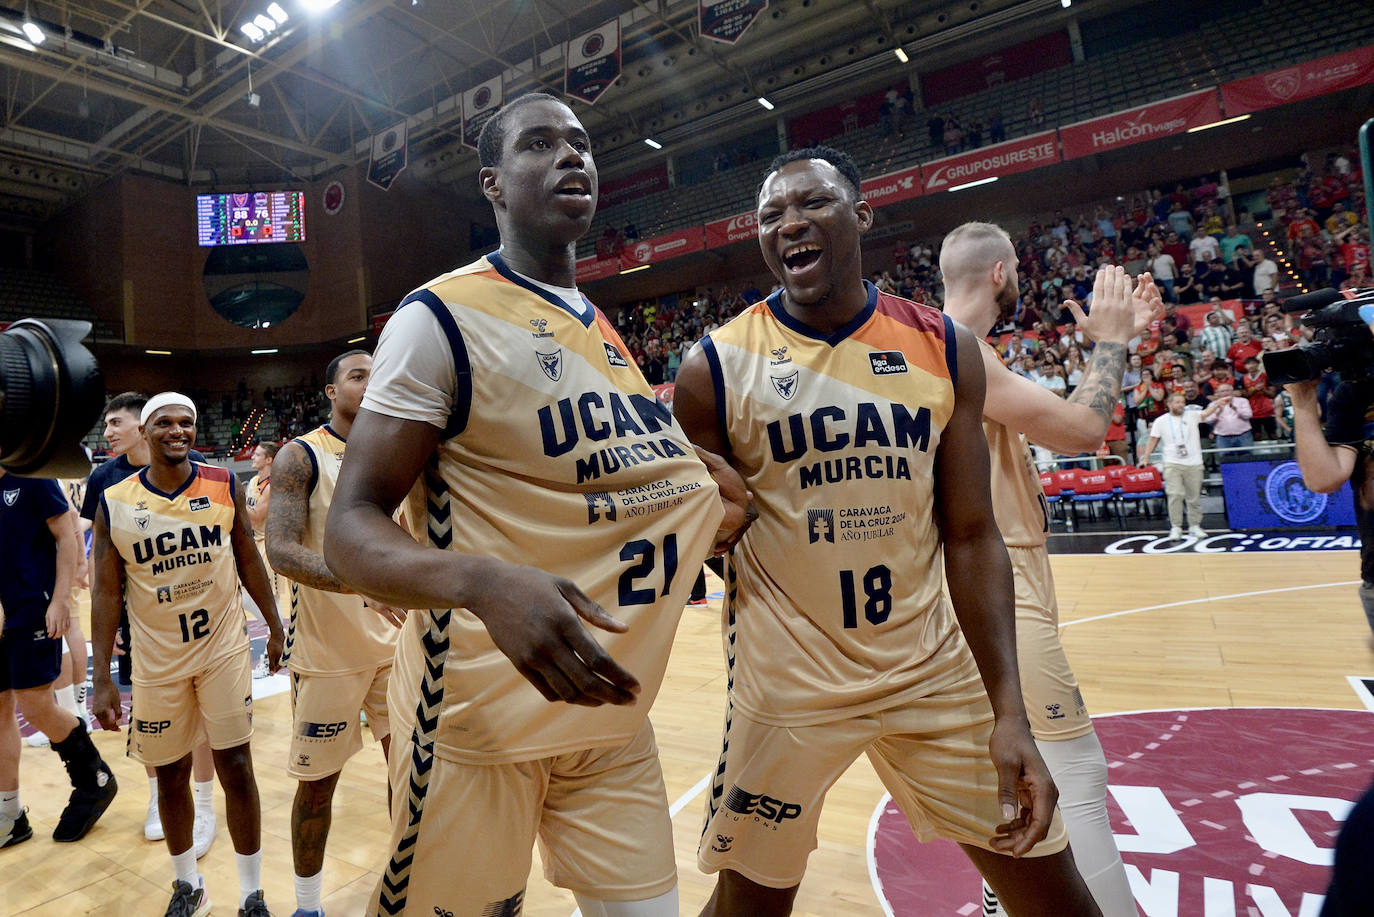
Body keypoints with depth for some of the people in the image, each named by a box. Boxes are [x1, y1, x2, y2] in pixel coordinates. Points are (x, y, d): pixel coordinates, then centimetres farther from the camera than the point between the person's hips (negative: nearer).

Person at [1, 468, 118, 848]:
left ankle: (96, 780, 17)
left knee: (36, 707, -5)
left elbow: (68, 538, -10)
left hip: (33, 611, -6)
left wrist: (60, 600, -16)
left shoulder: (31, 477, -8)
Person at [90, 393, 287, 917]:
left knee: (236, 768, 1)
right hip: (157, 662, 1)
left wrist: (275, 627, 5)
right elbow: (106, 593, -2)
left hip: (224, 649, -1)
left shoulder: (224, 486, -4)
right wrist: (102, 680, -3)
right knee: (170, 775, 13)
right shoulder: (114, 504, -5)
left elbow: (248, 560, 4)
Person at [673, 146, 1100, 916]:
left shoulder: (943, 349, -2)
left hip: (934, 673, 3)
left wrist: (1009, 712, -7)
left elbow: (970, 536, -3)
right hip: (787, 681, -2)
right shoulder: (717, 368, -8)